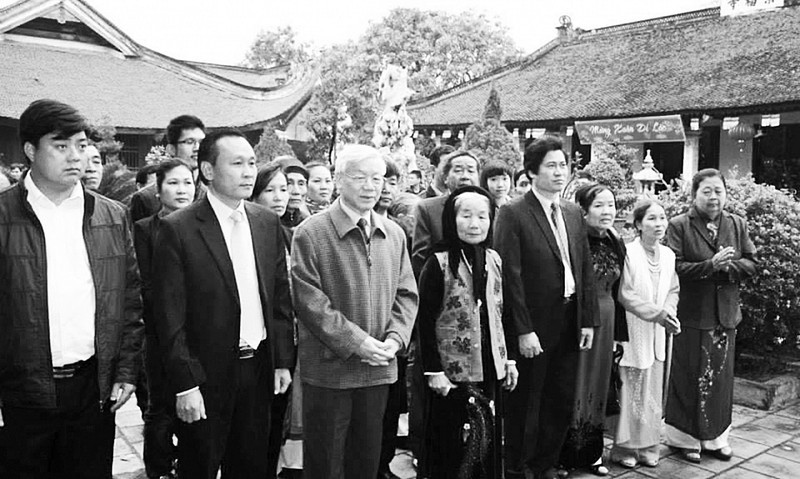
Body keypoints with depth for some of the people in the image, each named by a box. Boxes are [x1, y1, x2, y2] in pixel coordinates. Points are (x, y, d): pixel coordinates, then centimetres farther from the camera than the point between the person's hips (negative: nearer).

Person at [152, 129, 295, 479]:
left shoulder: (268, 223, 4)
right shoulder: (177, 229, -12)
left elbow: (281, 297, 8)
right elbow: (169, 316, -12)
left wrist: (283, 361, 5)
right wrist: (185, 385, -14)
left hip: (259, 369, 4)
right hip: (206, 374, -4)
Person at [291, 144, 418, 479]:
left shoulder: (394, 234, 8)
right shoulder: (310, 234, -10)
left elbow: (406, 294, 9)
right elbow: (308, 300, -15)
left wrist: (395, 338, -6)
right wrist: (355, 342, -17)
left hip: (379, 367, 5)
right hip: (329, 369, -5)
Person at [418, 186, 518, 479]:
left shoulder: (493, 260, 6)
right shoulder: (439, 264, -10)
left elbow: (498, 315, 13)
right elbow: (426, 322, -10)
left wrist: (508, 359, 12)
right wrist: (434, 371, -13)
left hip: (490, 370, 5)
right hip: (454, 372, -5)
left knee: (489, 442, 11)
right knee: (457, 447, 4)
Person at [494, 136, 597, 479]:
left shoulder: (573, 213, 10)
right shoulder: (513, 214, -11)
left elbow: (586, 269, 12)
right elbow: (510, 276, -15)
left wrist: (589, 320, 6)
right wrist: (524, 330, -17)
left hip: (570, 323, 6)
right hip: (534, 326, -6)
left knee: (562, 402, 15)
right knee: (525, 404, 8)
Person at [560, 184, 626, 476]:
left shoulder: (616, 244, 7)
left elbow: (616, 292, 12)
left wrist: (618, 334, 12)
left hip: (605, 323, 6)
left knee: (597, 387, 15)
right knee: (573, 388, 2)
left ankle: (592, 452, 28)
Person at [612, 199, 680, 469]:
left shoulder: (668, 255, 7)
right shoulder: (628, 253, -13)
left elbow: (673, 290, 12)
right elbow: (625, 295, -15)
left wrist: (669, 312, -7)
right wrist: (656, 313, -17)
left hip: (658, 334, 6)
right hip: (634, 332, -6)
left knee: (652, 392, 10)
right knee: (630, 392, 0)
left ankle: (648, 446, 21)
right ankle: (625, 447, 12)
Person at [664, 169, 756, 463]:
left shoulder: (738, 225, 7)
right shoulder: (679, 226, -7)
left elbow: (751, 264, 4)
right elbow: (675, 268, -15)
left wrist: (729, 265, -16)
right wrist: (711, 265, -24)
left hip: (726, 314, 5)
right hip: (692, 315, -4)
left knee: (721, 377, 13)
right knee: (689, 379, 5)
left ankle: (715, 437, 28)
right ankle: (687, 438, 19)